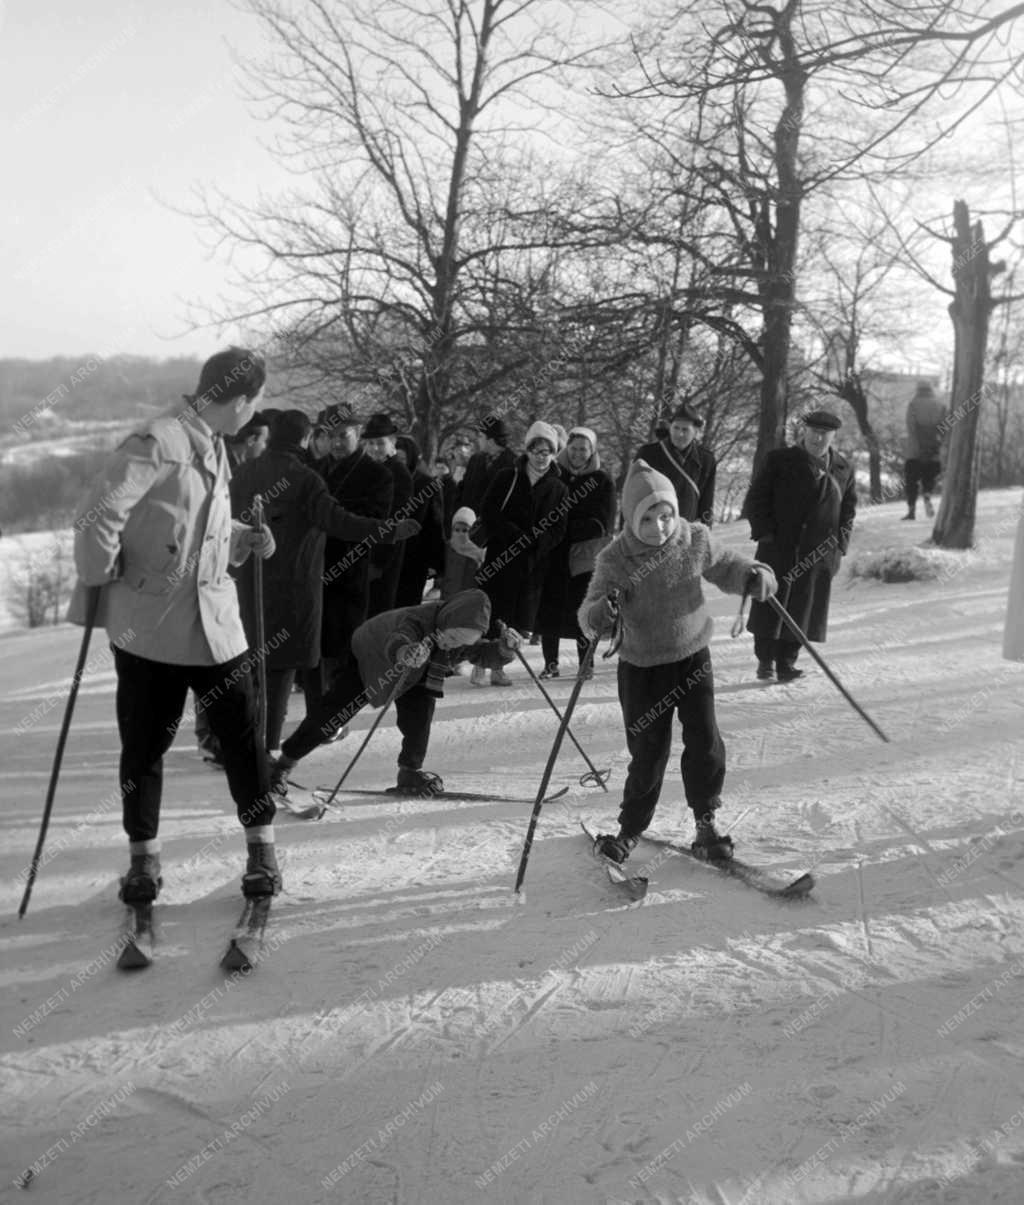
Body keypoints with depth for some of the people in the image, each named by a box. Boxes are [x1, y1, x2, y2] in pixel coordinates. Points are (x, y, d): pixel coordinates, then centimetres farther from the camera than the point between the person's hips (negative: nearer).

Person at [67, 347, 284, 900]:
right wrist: (101, 579, -11)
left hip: (216, 621, 6)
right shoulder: (157, 442, -16)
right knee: (144, 745, 8)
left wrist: (246, 540, 6)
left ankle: (261, 846, 20)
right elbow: (98, 516, -19)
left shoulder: (214, 447, 12)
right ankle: (144, 856, 25)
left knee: (243, 737, 5)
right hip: (148, 625, -6)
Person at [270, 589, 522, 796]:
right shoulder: (415, 620, -43)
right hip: (369, 658, -5)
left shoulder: (463, 638, -22)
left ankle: (411, 771, 6)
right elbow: (397, 641, -62)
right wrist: (404, 651, -85)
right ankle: (285, 761, 10)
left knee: (420, 714, -15)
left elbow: (484, 654, -17)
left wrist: (505, 648, -39)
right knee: (332, 714, -6)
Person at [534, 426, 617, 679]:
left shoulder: (602, 482, 4)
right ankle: (551, 663, 12)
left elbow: (604, 525, -2)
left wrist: (568, 528, -11)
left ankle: (586, 663, 11)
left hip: (585, 554, -1)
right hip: (553, 554, 2)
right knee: (549, 608, 0)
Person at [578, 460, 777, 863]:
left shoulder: (695, 540, -9)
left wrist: (754, 576, -12)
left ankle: (706, 820, 19)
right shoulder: (615, 560, -17)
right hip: (641, 666, -2)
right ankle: (631, 827, 25)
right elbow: (589, 614, -18)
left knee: (705, 740, -2)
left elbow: (725, 567, 8)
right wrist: (600, 614, -42)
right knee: (647, 752, 4)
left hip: (692, 656, 2)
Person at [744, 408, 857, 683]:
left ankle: (786, 662, 12)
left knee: (802, 609, 3)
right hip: (778, 547, -2)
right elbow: (756, 498, 3)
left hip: (819, 553, 2)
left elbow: (849, 508, 15)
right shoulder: (779, 460, 1)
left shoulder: (843, 469, 9)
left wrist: (840, 545, 5)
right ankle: (765, 660, 14)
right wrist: (764, 532, -7)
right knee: (770, 605, 1)